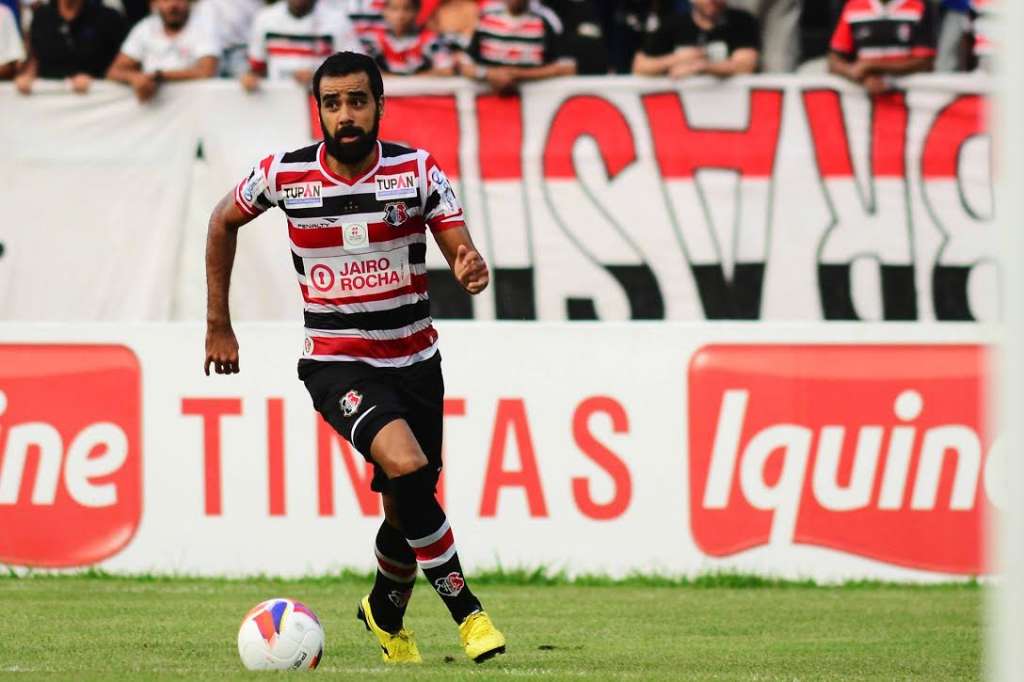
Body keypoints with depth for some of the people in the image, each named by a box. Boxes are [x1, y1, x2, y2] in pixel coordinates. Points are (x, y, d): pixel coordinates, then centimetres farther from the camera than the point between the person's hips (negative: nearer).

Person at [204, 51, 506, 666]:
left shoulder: (418, 171, -7)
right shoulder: (284, 175, -7)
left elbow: (462, 251, -11)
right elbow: (225, 221, 11)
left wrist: (472, 269, -37)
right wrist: (218, 325, 12)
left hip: (415, 360, 2)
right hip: (336, 364, -2)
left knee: (410, 508, 9)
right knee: (407, 466, -28)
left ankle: (386, 613, 40)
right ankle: (465, 608, -17)